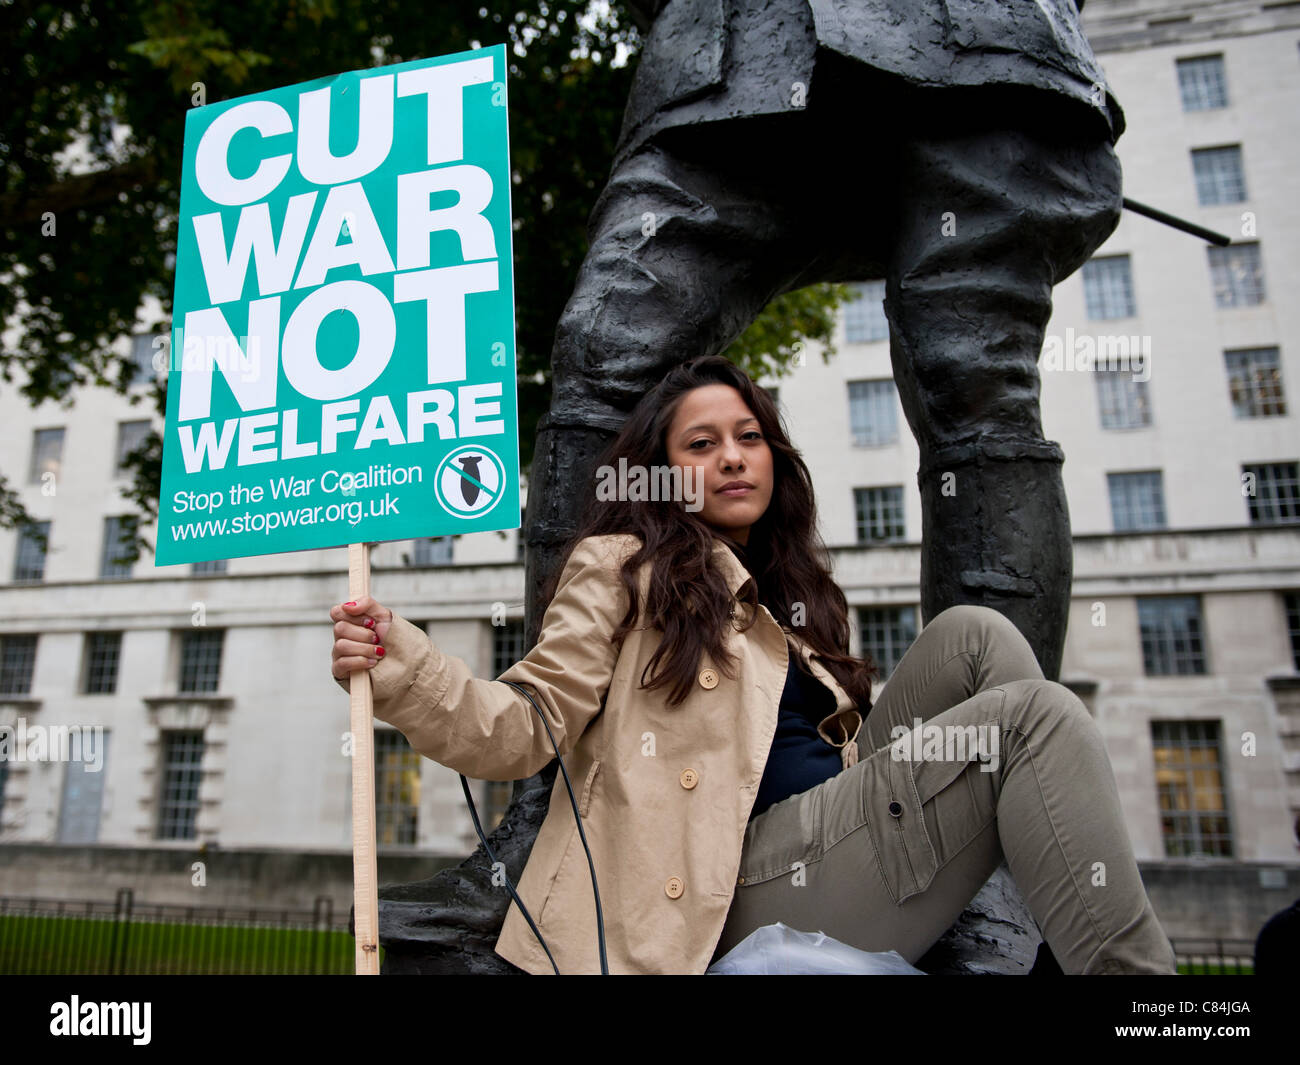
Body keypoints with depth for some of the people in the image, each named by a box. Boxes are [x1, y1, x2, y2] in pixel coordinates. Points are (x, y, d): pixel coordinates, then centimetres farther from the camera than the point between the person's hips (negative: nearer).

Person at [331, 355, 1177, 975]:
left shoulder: (792, 598, 25)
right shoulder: (620, 567, 4)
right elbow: (527, 726, -7)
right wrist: (402, 665, -23)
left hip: (840, 825, 8)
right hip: (758, 875, -7)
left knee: (973, 634, -6)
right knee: (1037, 714, -16)